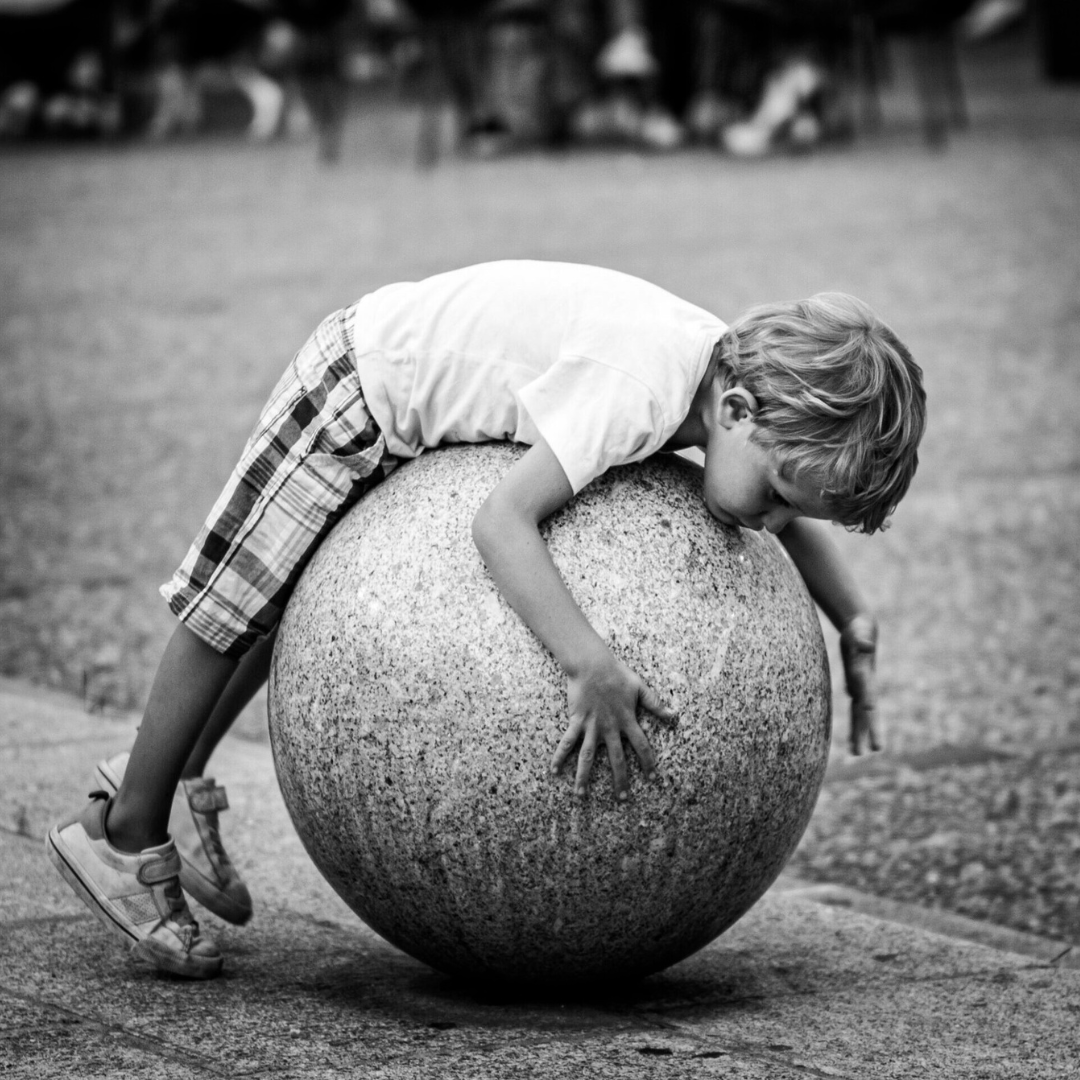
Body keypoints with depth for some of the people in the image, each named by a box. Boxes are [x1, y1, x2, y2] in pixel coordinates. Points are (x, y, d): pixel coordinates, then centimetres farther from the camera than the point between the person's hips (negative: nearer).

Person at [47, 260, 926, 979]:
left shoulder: (750, 370, -15)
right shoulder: (634, 390, -41)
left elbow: (795, 517, 5)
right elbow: (502, 522, -45)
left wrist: (854, 621, -7)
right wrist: (591, 664, -53)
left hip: (421, 395, 8)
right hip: (361, 383, -8)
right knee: (240, 605, 0)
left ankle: (176, 779, 38)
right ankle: (125, 833, 14)